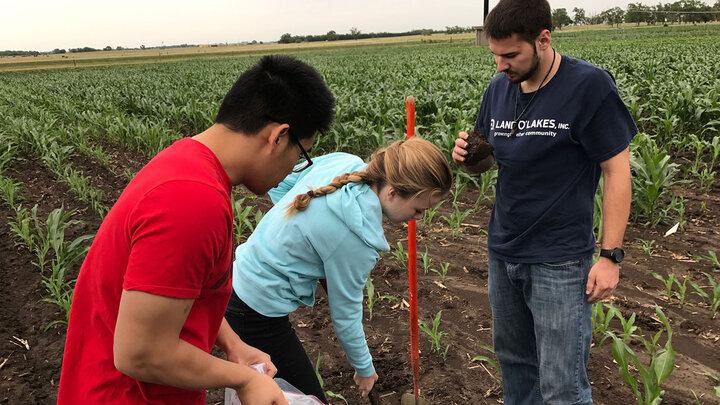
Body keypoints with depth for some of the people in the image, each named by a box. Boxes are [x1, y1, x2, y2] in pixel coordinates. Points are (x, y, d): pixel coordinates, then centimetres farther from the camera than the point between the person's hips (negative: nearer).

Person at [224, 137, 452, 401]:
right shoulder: (355, 239, -28)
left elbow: (280, 184, 7)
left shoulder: (344, 161, -9)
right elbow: (345, 317, -13)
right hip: (258, 314, -9)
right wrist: (364, 369, 3)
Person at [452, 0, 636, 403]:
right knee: (513, 358, 21)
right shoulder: (499, 88, 3)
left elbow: (617, 172, -12)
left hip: (559, 262, -6)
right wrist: (468, 155, -11)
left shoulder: (590, 85, -14)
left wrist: (611, 255, -15)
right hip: (503, 252, 6)